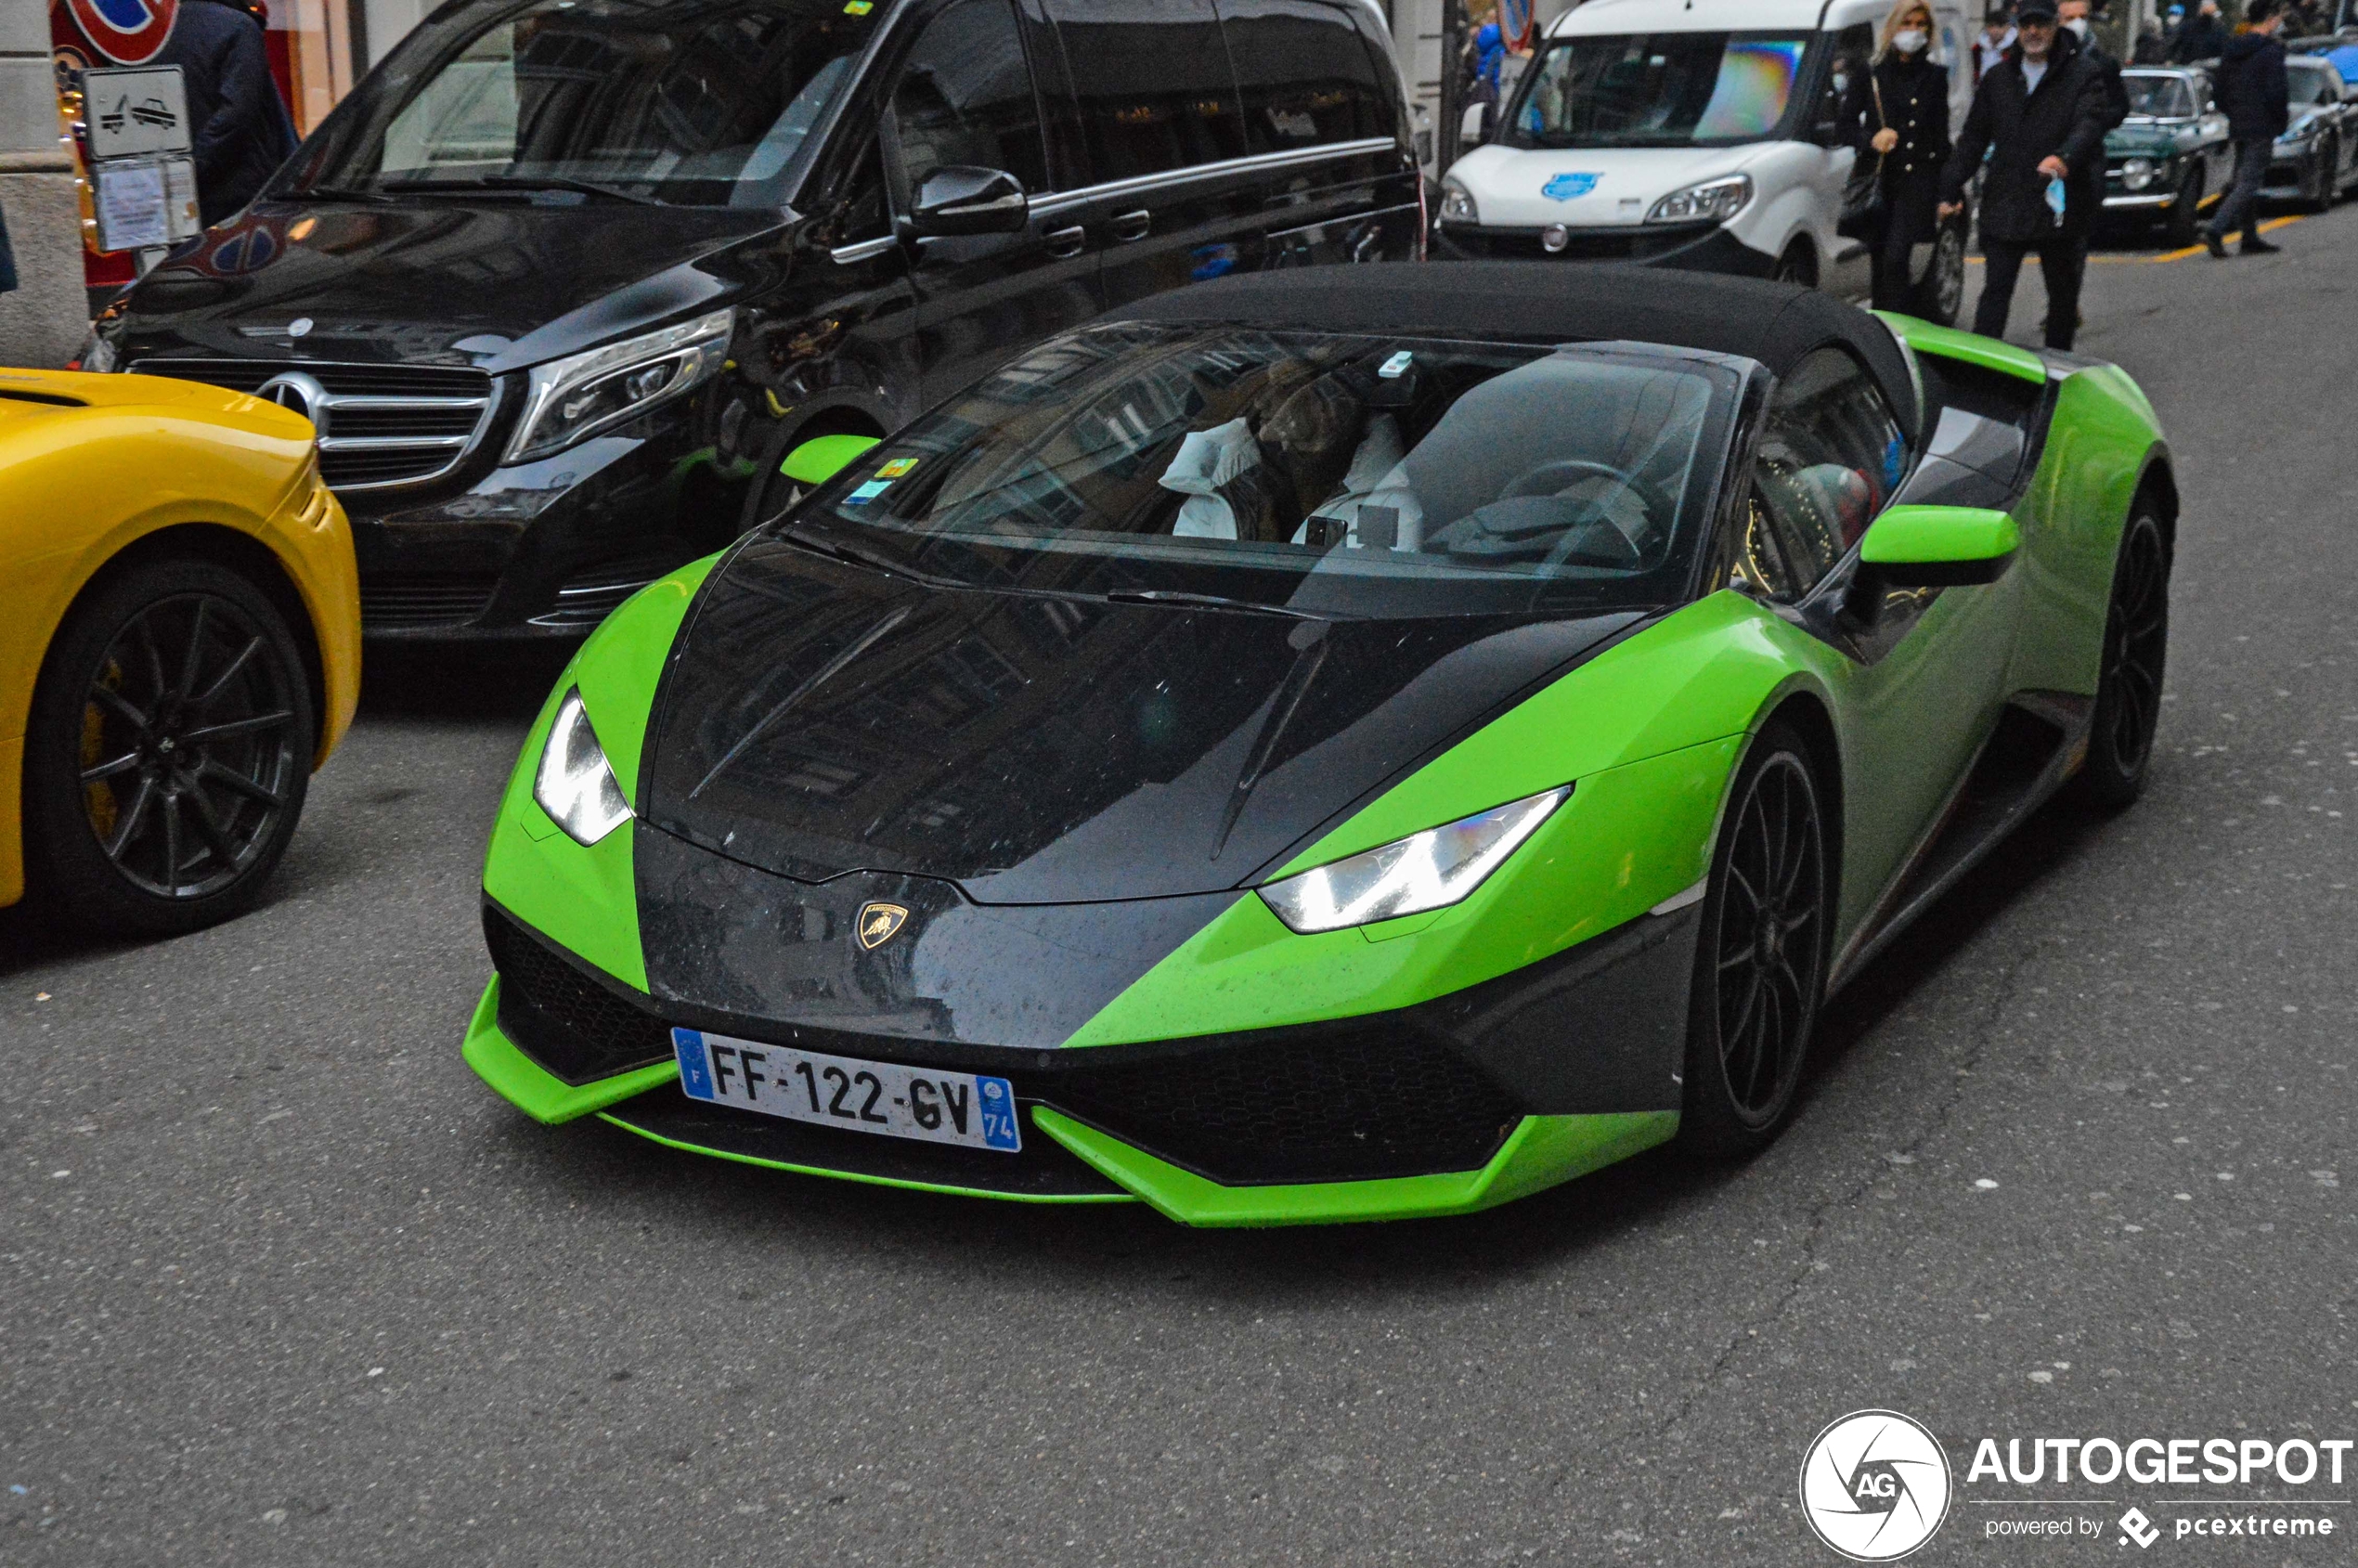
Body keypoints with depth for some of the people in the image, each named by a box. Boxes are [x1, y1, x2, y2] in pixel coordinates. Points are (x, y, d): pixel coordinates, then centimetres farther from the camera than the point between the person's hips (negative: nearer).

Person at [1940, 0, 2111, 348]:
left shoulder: (2082, 77, -1)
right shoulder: (1998, 80, 12)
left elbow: (2089, 124, -17)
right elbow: (1973, 137, 15)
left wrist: (2066, 157, -38)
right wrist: (1952, 190, 9)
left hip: (2060, 205, -2)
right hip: (2004, 207, 2)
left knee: (2063, 294, 10)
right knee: (1995, 292, -4)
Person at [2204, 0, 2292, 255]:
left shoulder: (2230, 50, 9)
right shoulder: (2271, 50, -14)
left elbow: (2221, 91, 13)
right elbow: (2276, 92, -18)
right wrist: (2283, 121, -3)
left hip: (2237, 126, 8)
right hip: (2262, 127, -8)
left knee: (2245, 181, 15)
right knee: (2247, 184, -8)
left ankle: (2251, 238, 20)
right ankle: (2215, 230, -21)